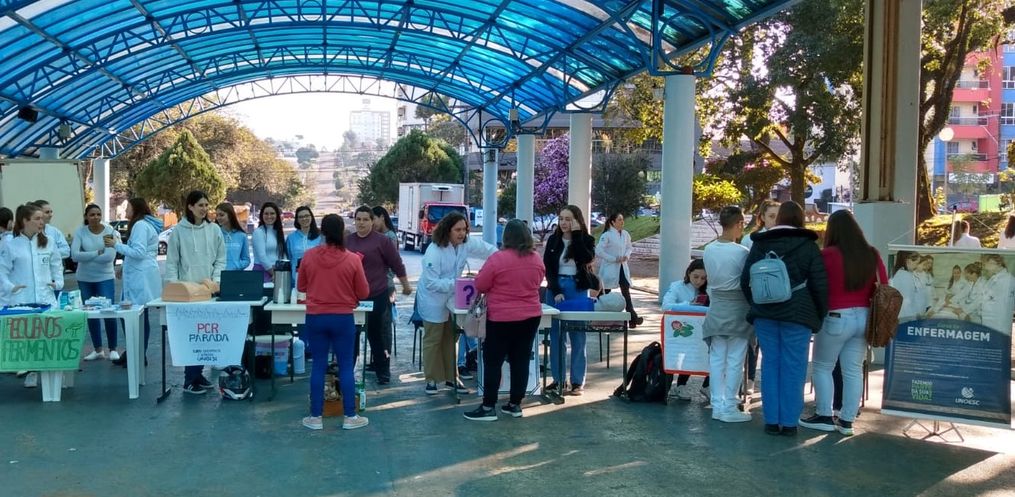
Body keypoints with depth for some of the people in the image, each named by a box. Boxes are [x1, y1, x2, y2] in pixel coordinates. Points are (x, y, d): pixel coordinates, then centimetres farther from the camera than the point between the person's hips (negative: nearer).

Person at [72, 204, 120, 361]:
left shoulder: (110, 231, -8)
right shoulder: (80, 232, -3)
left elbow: (110, 256, -18)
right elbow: (74, 255, -14)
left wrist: (86, 256, -11)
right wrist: (97, 253, -16)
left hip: (105, 278, -3)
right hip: (85, 279, 3)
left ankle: (113, 349, 8)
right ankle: (98, 350, 22)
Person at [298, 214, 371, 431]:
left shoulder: (309, 256, -6)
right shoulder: (352, 259, -11)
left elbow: (301, 287, 8)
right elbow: (363, 293, -3)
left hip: (315, 317, 2)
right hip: (343, 318, -2)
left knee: (318, 366, 10)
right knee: (346, 366, 8)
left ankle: (315, 417, 15)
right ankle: (350, 417, 13)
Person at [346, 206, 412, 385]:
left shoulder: (382, 241, -6)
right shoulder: (347, 240, 7)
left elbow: (397, 264, 0)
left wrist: (406, 285, 6)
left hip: (377, 297, -4)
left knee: (378, 335, 5)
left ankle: (383, 372, 16)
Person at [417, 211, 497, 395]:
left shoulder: (467, 243, -14)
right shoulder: (434, 252, -29)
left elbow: (491, 251, -4)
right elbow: (431, 283, -28)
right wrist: (455, 284, -34)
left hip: (452, 298, 6)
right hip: (433, 301, -6)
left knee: (451, 338, 16)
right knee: (433, 339, 6)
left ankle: (451, 377, 29)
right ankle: (431, 379, 18)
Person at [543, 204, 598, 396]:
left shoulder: (586, 240, 2)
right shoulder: (553, 240, 7)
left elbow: (586, 259, -18)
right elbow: (547, 268, 1)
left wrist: (577, 234, -14)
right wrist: (556, 291, -12)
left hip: (578, 289, -2)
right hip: (555, 289, 3)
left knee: (577, 336, -2)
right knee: (556, 335, 4)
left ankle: (578, 381, 3)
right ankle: (558, 379, 11)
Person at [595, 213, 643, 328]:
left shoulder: (625, 234, 6)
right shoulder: (606, 235, -13)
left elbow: (629, 247, 19)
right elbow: (598, 251, -18)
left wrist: (627, 255, -3)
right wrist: (613, 259, -18)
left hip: (622, 267, 5)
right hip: (610, 268, -5)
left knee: (626, 291, 1)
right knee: (606, 293, 6)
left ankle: (633, 318, 0)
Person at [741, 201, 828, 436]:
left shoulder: (759, 244, 6)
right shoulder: (808, 246, -1)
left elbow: (745, 280, 8)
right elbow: (820, 284, -3)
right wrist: (819, 315, 8)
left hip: (765, 313, 3)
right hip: (797, 314, -3)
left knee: (770, 364, 8)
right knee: (793, 367, 3)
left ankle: (771, 420, 11)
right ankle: (789, 422, 6)